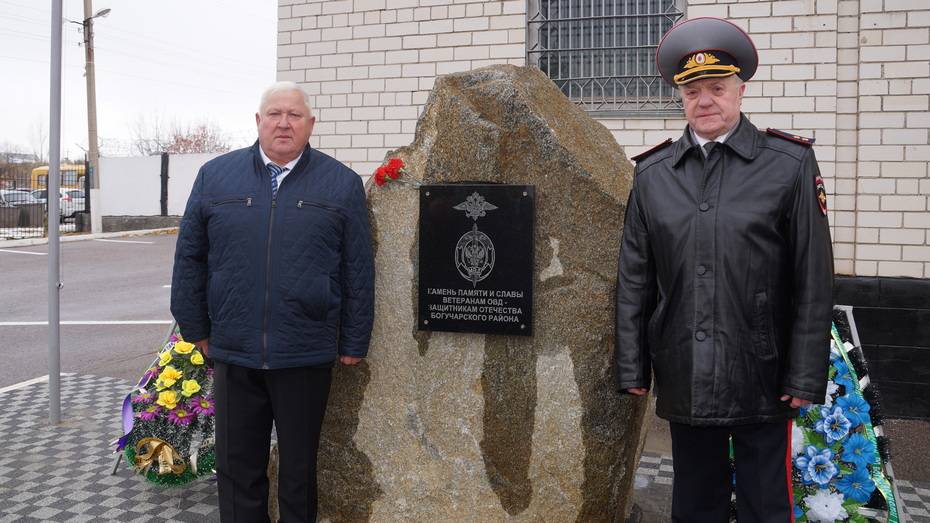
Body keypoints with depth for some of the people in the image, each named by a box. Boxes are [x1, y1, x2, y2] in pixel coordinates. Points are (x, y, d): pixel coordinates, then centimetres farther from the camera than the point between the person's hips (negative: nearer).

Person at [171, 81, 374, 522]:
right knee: (237, 469, 12)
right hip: (232, 353, 2)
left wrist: (354, 342, 0)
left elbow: (358, 272, 1)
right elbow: (189, 258, 10)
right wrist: (195, 328, 9)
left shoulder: (341, 184, 1)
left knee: (299, 468, 12)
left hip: (307, 357, -1)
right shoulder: (215, 176, 5)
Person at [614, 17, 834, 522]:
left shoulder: (791, 164, -3)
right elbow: (633, 280, 6)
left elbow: (814, 281, -4)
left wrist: (806, 375, -7)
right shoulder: (651, 173, 5)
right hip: (684, 381, 3)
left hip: (762, 381, -2)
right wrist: (632, 367, 4)